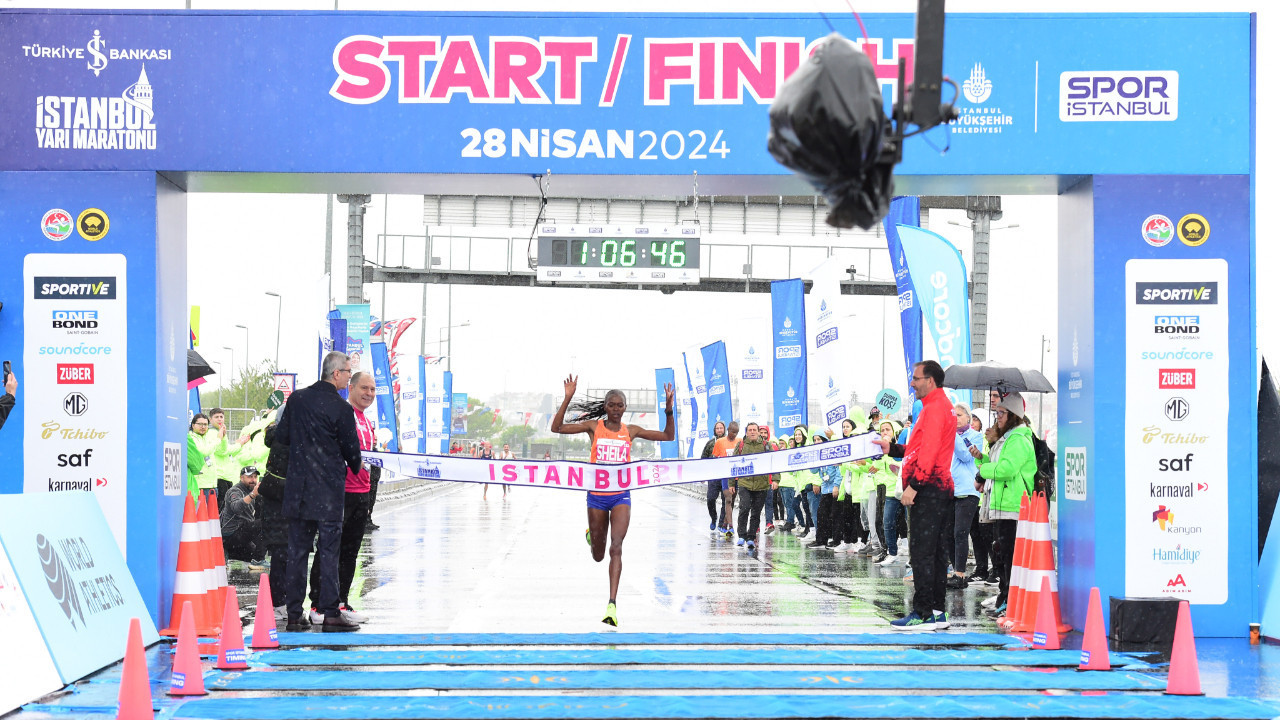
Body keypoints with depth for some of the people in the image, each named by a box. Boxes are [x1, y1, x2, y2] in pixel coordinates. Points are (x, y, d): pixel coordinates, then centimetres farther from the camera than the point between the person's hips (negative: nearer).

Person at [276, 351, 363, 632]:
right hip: (329, 490, -5)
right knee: (328, 550, 1)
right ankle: (330, 613, 1)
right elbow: (351, 449, -3)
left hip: (297, 487, 5)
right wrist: (355, 469, 19)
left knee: (297, 550, 8)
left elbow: (282, 435, 13)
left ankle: (294, 615, 8)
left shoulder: (296, 399, 3)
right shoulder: (341, 408, -12)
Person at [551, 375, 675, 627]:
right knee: (598, 555, 12)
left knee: (616, 548, -18)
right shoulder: (594, 426, 1)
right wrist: (568, 398, -16)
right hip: (596, 495, 0)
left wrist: (669, 409, -4)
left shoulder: (630, 431, 5)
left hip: (621, 495, 0)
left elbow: (668, 436, 10)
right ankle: (592, 534, 50)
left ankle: (612, 604, -23)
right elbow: (557, 428, -8)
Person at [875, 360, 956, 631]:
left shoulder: (934, 408, -12)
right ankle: (938, 612, 14)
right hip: (939, 488, 11)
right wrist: (892, 448, 21)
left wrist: (914, 485, -23)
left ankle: (923, 613, -11)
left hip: (928, 488, -11)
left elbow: (929, 452, -21)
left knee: (921, 551, -11)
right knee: (935, 551, 11)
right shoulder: (941, 406, 21)